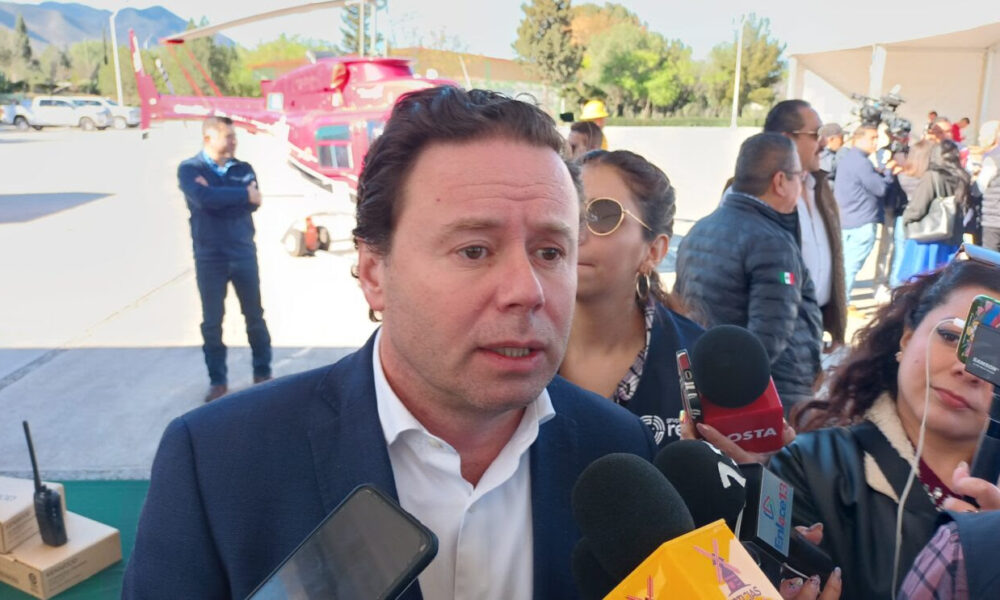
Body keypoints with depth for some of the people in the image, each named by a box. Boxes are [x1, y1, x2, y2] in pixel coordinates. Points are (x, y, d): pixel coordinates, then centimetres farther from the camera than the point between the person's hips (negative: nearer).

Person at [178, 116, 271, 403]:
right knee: (212, 322, 5)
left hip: (244, 253, 2)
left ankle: (263, 373, 22)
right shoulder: (189, 169, -2)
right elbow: (204, 199, -21)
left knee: (255, 316, 8)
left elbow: (253, 204, -9)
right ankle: (218, 380, 17)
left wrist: (218, 196, -16)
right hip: (209, 257, -2)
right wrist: (244, 194, -15)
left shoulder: (243, 169, 6)